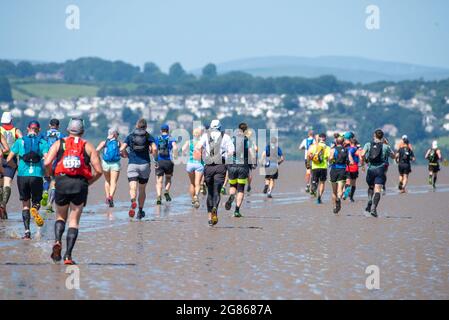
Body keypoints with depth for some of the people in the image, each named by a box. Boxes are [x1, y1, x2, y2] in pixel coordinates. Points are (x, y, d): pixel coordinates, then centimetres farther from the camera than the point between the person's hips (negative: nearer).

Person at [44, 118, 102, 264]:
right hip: (80, 184, 0)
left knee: (61, 217, 19)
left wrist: (53, 176, 14)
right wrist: (88, 183, 17)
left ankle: (57, 241, -10)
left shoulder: (59, 143, 12)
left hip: (62, 182, 0)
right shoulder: (88, 146, 12)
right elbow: (98, 171, 3)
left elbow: (47, 163, -2)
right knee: (74, 221, 6)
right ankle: (68, 255, -5)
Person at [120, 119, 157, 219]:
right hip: (144, 164, 1)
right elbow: (154, 149, -10)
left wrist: (127, 155, 15)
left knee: (133, 188, -12)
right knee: (142, 189, 17)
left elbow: (122, 149, -3)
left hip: (132, 165, -1)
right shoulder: (148, 136, 5)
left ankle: (133, 202, -43)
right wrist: (155, 155, 10)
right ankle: (140, 211, 24)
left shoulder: (130, 136, 8)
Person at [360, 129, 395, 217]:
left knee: (371, 187, 24)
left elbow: (362, 155, -10)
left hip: (371, 169, 2)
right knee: (377, 190, -7)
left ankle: (370, 202, -1)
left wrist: (362, 164, 7)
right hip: (381, 170, -2)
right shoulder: (385, 146, 3)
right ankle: (373, 208, -22)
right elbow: (393, 156, 16)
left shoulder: (368, 145, 5)